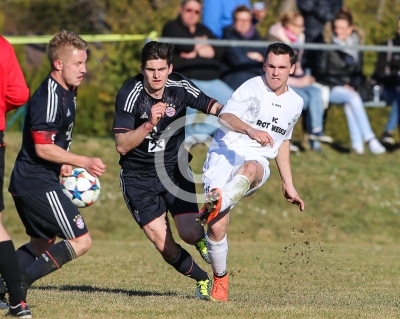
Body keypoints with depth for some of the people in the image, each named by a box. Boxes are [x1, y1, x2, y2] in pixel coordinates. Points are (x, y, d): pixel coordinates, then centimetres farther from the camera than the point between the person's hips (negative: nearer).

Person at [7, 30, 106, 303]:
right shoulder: (50, 98, -20)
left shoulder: (67, 93, 12)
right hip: (38, 183, -11)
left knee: (42, 243, 24)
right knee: (80, 241, -10)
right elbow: (43, 148, -23)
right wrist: (84, 162, -19)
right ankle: (18, 282, -11)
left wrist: (63, 164, 14)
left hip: (28, 182, 11)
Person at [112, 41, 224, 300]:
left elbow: (215, 108, -4)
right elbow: (122, 146, -19)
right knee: (165, 246, -9)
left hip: (175, 169, 2)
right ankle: (203, 279, 17)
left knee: (190, 234, -15)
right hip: (138, 178, -2)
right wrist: (149, 123, -33)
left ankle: (203, 238, 23)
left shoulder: (180, 87, -10)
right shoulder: (129, 95, -17)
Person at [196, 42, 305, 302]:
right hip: (225, 153, -3)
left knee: (249, 169, -38)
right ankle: (220, 279, 9)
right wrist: (251, 130, -39)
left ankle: (216, 206, -64)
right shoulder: (252, 88, -2)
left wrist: (289, 186, 31)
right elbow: (226, 117, -19)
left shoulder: (295, 103, 16)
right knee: (216, 228, -14)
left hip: (257, 162, 3)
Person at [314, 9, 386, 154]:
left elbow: (358, 72, 12)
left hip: (348, 89, 3)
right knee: (353, 98, -32)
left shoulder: (355, 46, 9)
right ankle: (370, 139, -37)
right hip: (329, 89, -3)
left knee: (349, 103, -33)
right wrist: (342, 85, -12)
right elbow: (321, 73, -5)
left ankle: (357, 142, -38)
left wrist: (353, 86, -8)